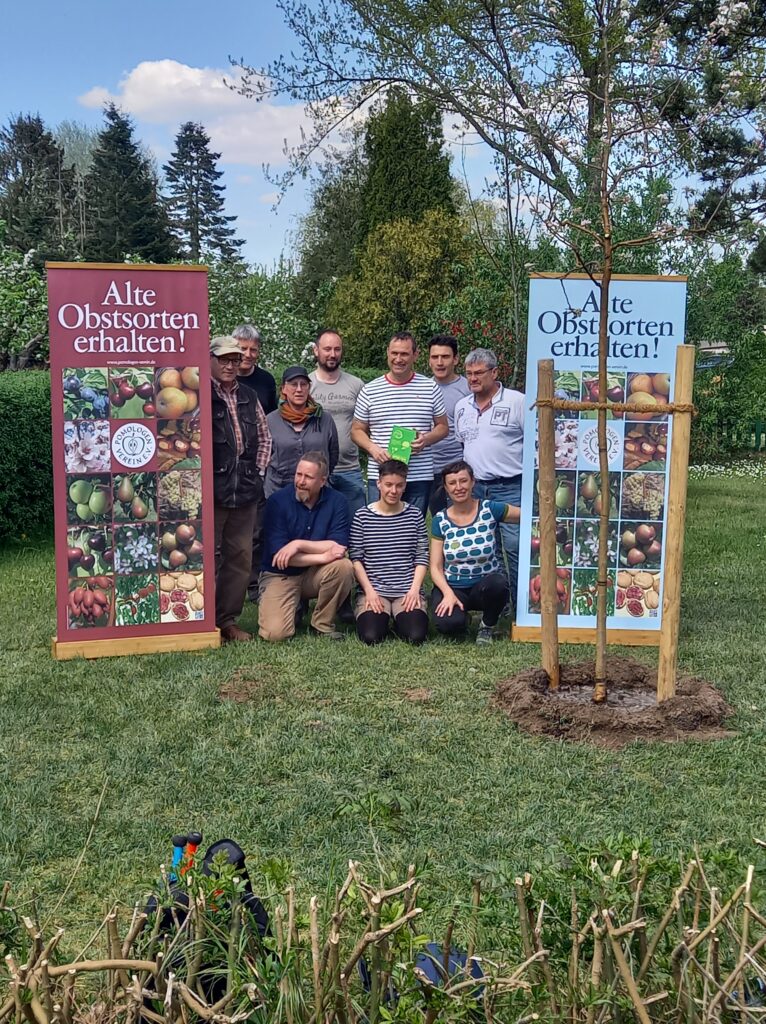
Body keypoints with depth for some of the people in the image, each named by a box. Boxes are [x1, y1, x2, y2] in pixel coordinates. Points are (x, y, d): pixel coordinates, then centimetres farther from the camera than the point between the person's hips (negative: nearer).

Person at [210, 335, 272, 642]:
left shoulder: (249, 398, 14)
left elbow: (264, 437, 24)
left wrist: (258, 471, 14)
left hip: (245, 490, 6)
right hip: (211, 490, -6)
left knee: (240, 557, 11)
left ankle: (228, 619, 22)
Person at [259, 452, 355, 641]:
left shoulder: (336, 501, -9)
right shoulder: (277, 501, -13)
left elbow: (340, 547, -17)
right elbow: (278, 554, -18)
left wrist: (299, 544, -25)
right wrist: (323, 556, -25)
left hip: (315, 574, 2)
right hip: (280, 575, -2)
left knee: (343, 566, -30)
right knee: (275, 633, -23)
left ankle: (322, 623, -6)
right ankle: (294, 607, 14)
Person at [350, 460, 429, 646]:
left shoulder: (415, 515, 6)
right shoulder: (362, 516, 2)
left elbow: (422, 557, 6)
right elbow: (355, 558, 1)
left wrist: (414, 589, -6)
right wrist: (369, 590, -9)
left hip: (408, 590, 1)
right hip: (373, 589, -1)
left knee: (416, 636, -23)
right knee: (371, 637, -24)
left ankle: (400, 618, 12)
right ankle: (383, 617, 11)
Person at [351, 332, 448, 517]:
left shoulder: (430, 388, 5)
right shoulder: (369, 390, 5)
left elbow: (442, 427, 11)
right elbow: (357, 430, 10)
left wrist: (426, 439, -10)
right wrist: (373, 448, -10)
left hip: (420, 477, 1)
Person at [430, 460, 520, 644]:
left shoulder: (490, 509, -5)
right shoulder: (440, 520, -1)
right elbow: (436, 566, -2)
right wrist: (448, 593, -18)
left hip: (487, 583, 0)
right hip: (452, 586, 0)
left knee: (497, 584, -37)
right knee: (448, 623, -31)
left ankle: (487, 626, -3)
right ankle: (460, 615, 10)